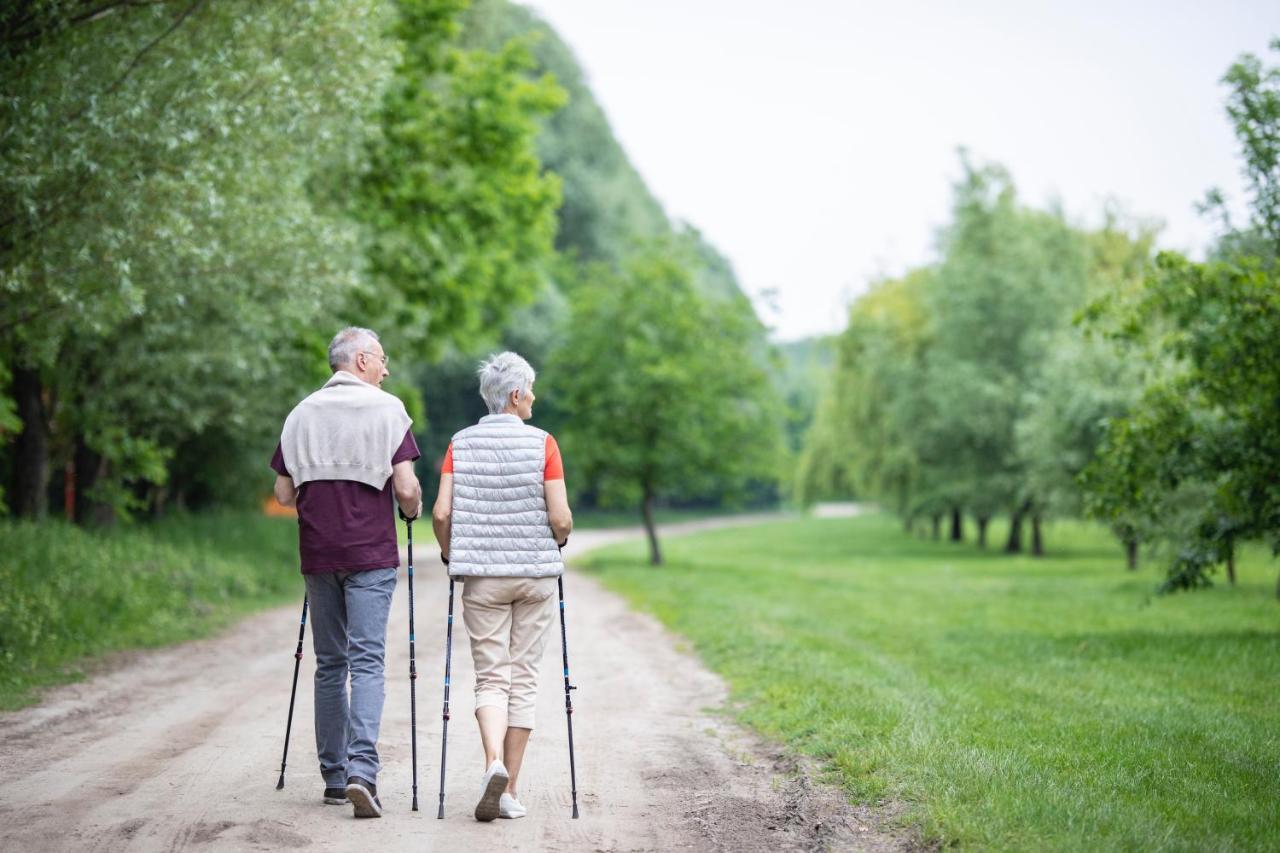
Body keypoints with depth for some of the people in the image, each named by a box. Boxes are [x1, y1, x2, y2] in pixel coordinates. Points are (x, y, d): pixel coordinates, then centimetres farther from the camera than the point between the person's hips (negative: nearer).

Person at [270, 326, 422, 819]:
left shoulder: (301, 415, 8)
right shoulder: (386, 410, -4)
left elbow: (284, 494, 8)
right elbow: (406, 489, -10)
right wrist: (413, 511, 12)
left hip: (318, 556, 4)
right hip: (371, 555, -4)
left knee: (329, 664, 12)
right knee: (367, 661, -5)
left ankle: (334, 777, 16)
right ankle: (361, 770, -20)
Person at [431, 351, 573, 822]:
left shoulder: (461, 444, 1)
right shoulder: (542, 443, -6)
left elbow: (441, 513, -6)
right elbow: (561, 519, -9)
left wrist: (450, 555, 12)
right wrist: (557, 541, 13)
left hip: (482, 576, 1)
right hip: (536, 573, -1)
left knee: (491, 677, 5)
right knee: (523, 678, 7)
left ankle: (494, 763, -21)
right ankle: (510, 791, 8)